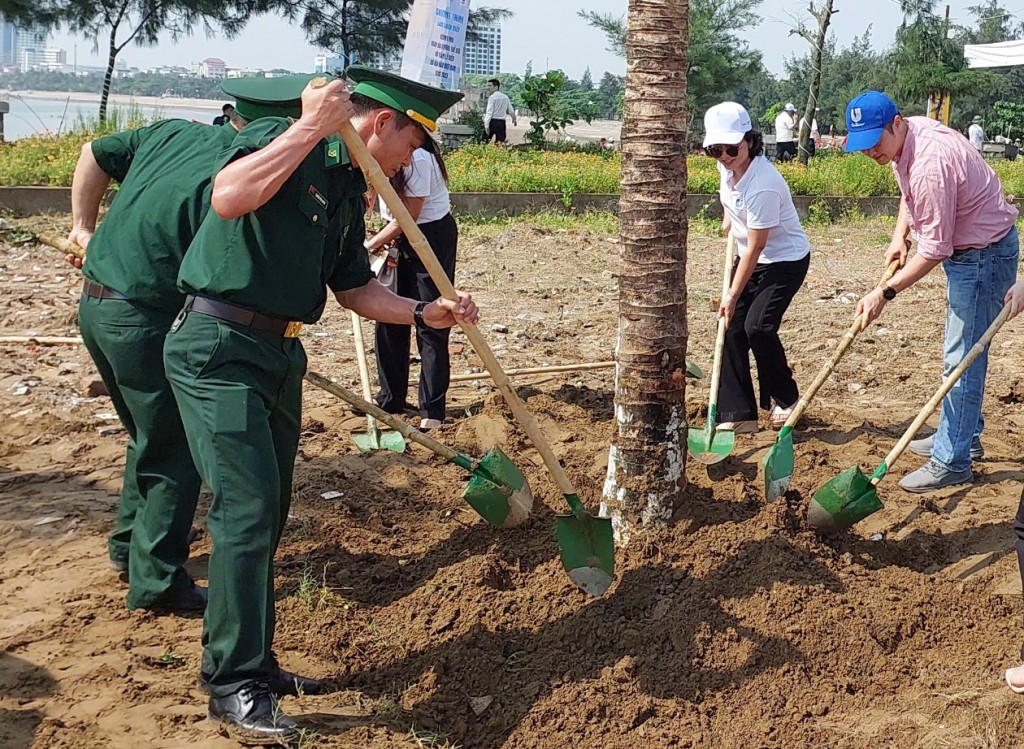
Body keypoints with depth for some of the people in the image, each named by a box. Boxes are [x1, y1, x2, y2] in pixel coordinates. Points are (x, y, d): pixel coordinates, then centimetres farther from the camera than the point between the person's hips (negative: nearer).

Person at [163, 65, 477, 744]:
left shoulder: (350, 191, 15)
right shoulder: (278, 139, -10)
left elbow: (354, 286, 18)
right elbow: (228, 198, -30)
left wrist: (423, 313, 4)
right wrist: (310, 127, -27)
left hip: (282, 354, 9)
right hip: (220, 346, -9)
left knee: (270, 512, 13)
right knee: (247, 506, -12)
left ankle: (249, 662, 27)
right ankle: (234, 687, -1)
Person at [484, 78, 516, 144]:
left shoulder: (492, 97, -8)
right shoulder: (505, 97, 10)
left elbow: (489, 112, -15)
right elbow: (511, 110, 19)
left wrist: (486, 125, -18)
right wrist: (514, 119, 37)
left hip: (493, 121, -6)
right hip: (502, 122, 6)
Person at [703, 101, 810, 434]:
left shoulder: (762, 185, -32)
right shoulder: (727, 166, -8)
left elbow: (756, 246, -26)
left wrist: (733, 294, -20)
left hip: (786, 259, -8)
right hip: (751, 257, 8)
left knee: (758, 326, -20)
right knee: (732, 327, -1)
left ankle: (786, 400, 5)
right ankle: (738, 415, 4)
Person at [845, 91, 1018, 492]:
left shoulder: (930, 164, -32)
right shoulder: (904, 138, -2)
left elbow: (934, 249, -28)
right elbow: (910, 192, 20)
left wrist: (885, 293, -24)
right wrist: (900, 236, 6)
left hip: (985, 255, -10)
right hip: (968, 249, 11)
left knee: (962, 360, -7)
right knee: (960, 353, 20)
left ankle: (952, 462, 1)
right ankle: (964, 437, 35)